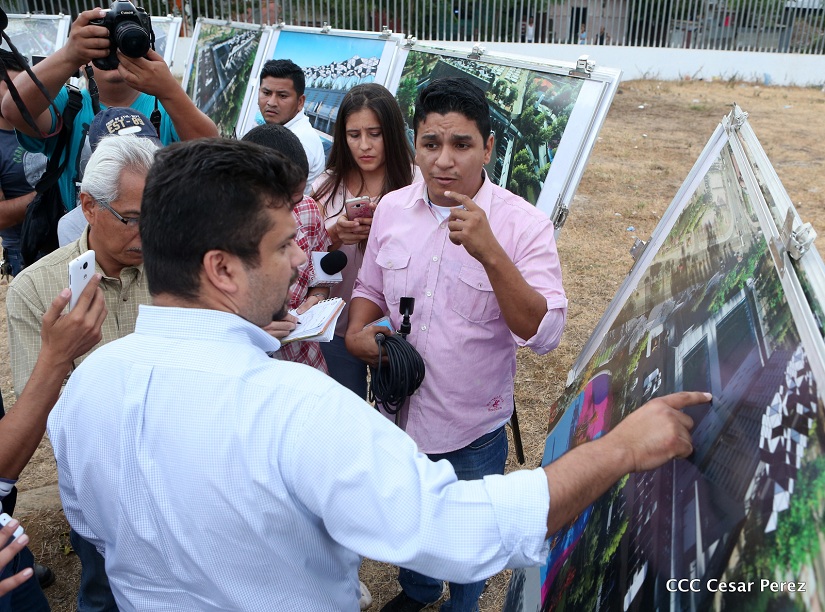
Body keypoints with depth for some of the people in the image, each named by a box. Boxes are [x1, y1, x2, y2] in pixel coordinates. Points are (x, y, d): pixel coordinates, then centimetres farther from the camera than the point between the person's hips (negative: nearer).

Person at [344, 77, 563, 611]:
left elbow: (544, 334, -27)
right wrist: (357, 331, -13)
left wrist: (489, 251, -38)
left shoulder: (524, 224, -19)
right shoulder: (392, 208, -6)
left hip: (473, 429, -4)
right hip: (398, 412, 4)